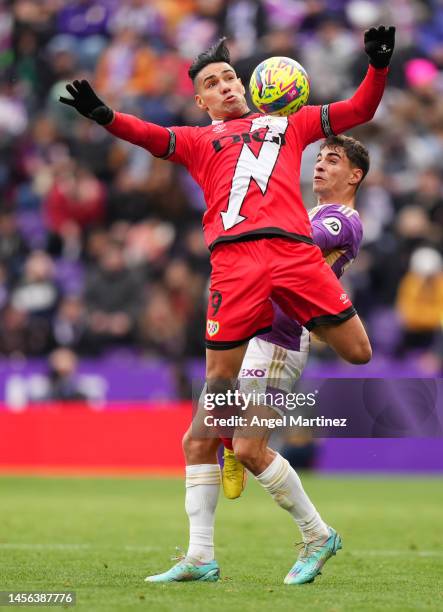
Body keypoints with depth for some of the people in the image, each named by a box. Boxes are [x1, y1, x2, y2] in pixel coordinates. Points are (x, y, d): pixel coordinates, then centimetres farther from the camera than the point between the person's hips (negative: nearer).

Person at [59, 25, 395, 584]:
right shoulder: (197, 140, 21)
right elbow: (154, 138, 1)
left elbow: (359, 110, 26)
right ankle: (201, 555, -3)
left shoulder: (288, 124, 26)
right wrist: (105, 116, -18)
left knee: (359, 354, -12)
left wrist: (378, 65, 8)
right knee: (217, 383, -5)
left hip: (294, 249, 2)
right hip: (234, 260, -1)